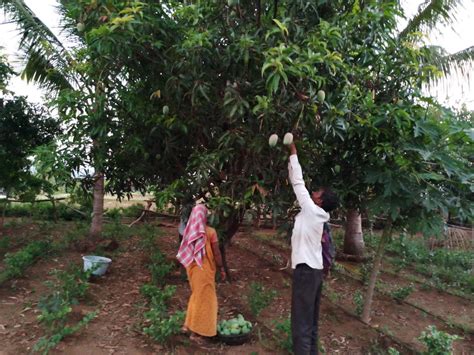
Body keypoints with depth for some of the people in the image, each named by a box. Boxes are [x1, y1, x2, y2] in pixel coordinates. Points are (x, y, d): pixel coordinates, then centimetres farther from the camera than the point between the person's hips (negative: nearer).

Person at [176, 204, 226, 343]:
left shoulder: (188, 231, -2)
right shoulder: (210, 231, -17)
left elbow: (185, 251, 6)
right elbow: (216, 253, -13)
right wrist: (222, 269, -2)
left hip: (191, 267, 6)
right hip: (205, 269, -6)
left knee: (196, 295, 24)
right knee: (203, 298, 8)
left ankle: (188, 324, 28)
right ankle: (195, 332, 17)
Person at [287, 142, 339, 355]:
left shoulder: (312, 210, -12)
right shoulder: (316, 215, 8)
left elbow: (298, 182, -9)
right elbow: (298, 183, 13)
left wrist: (293, 153, -1)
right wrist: (291, 156, 15)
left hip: (305, 270, -9)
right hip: (314, 269, 9)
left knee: (301, 322, -2)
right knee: (311, 321, 17)